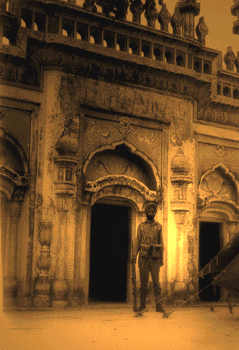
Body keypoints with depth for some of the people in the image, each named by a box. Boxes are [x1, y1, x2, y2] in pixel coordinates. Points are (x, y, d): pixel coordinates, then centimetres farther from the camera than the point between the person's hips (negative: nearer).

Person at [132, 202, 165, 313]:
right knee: (143, 280, 3)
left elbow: (161, 243, 9)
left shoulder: (158, 226, 9)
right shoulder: (141, 226, 9)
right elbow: (137, 241, 7)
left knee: (156, 280, -6)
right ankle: (142, 304, 12)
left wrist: (162, 258, 4)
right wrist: (134, 255, -2)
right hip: (144, 257, 1)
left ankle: (158, 305, -5)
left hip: (155, 258, 0)